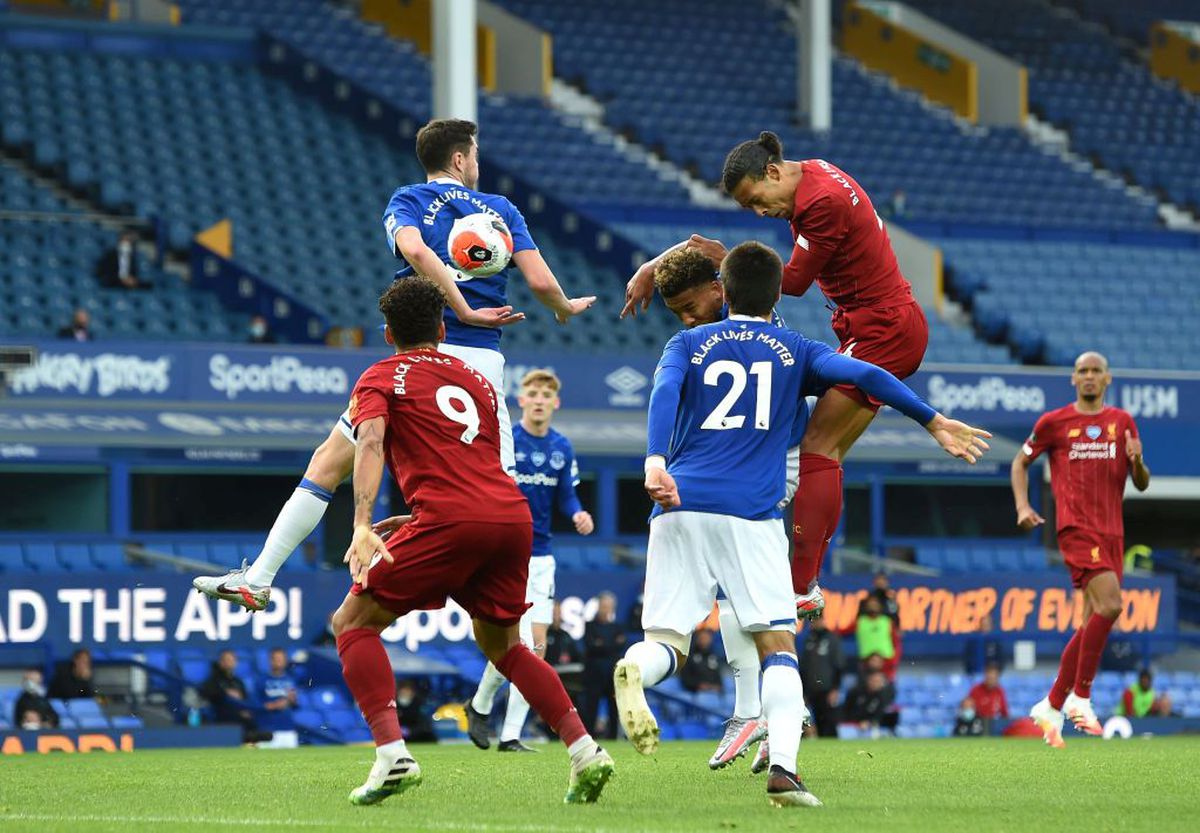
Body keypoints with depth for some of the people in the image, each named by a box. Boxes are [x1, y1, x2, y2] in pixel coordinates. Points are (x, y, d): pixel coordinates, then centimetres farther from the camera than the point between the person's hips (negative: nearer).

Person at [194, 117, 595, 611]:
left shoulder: (406, 202, 9)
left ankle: (258, 579, 6)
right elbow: (539, 280, 3)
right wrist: (566, 310, 24)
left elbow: (414, 250, -15)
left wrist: (465, 311, -12)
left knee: (329, 463, 7)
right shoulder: (502, 209, 15)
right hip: (485, 364, 2)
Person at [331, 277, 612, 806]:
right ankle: (584, 752, 11)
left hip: (451, 520, -6)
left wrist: (362, 527, -20)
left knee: (352, 624, 6)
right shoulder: (477, 380, 30)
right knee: (501, 645, 25)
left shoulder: (381, 379, 13)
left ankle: (392, 756, -11)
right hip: (513, 514, 6)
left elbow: (370, 442, -7)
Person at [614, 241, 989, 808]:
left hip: (681, 506, 1)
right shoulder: (796, 352, 16)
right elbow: (863, 375, 1)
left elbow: (664, 392, -3)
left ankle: (634, 670, -34)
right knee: (777, 645, 1)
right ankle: (783, 767, -20)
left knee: (667, 643, 4)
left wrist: (655, 461, -18)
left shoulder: (688, 344, 17)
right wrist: (933, 421, 7)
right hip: (751, 513, -1)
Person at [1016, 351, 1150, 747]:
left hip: (1112, 532, 5)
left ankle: (1051, 706, 15)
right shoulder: (1053, 422, 4)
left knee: (1093, 624, 4)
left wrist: (1137, 461, -9)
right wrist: (1023, 507, 0)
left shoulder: (1122, 422, 13)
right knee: (1110, 604, -23)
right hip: (1077, 528, -5)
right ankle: (1080, 698, -14)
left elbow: (1142, 484, 14)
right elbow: (1021, 462, 15)